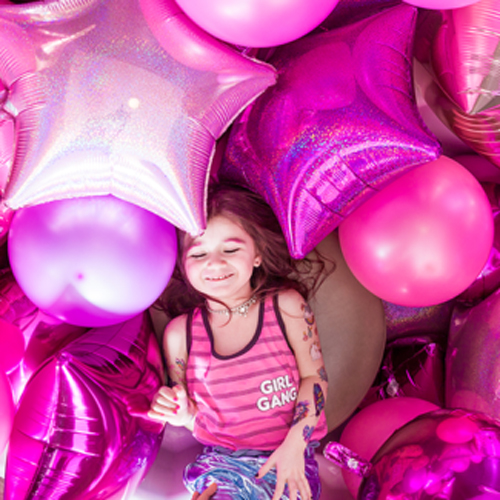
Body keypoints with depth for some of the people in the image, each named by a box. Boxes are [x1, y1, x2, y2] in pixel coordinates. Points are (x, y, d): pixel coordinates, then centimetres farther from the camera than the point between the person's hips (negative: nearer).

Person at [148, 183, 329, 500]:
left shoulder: (287, 306, -6)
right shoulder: (180, 333, -3)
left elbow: (314, 376, -1)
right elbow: (197, 411, 9)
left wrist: (294, 445, -10)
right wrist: (184, 415, -14)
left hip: (288, 456, 1)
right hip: (222, 460, 0)